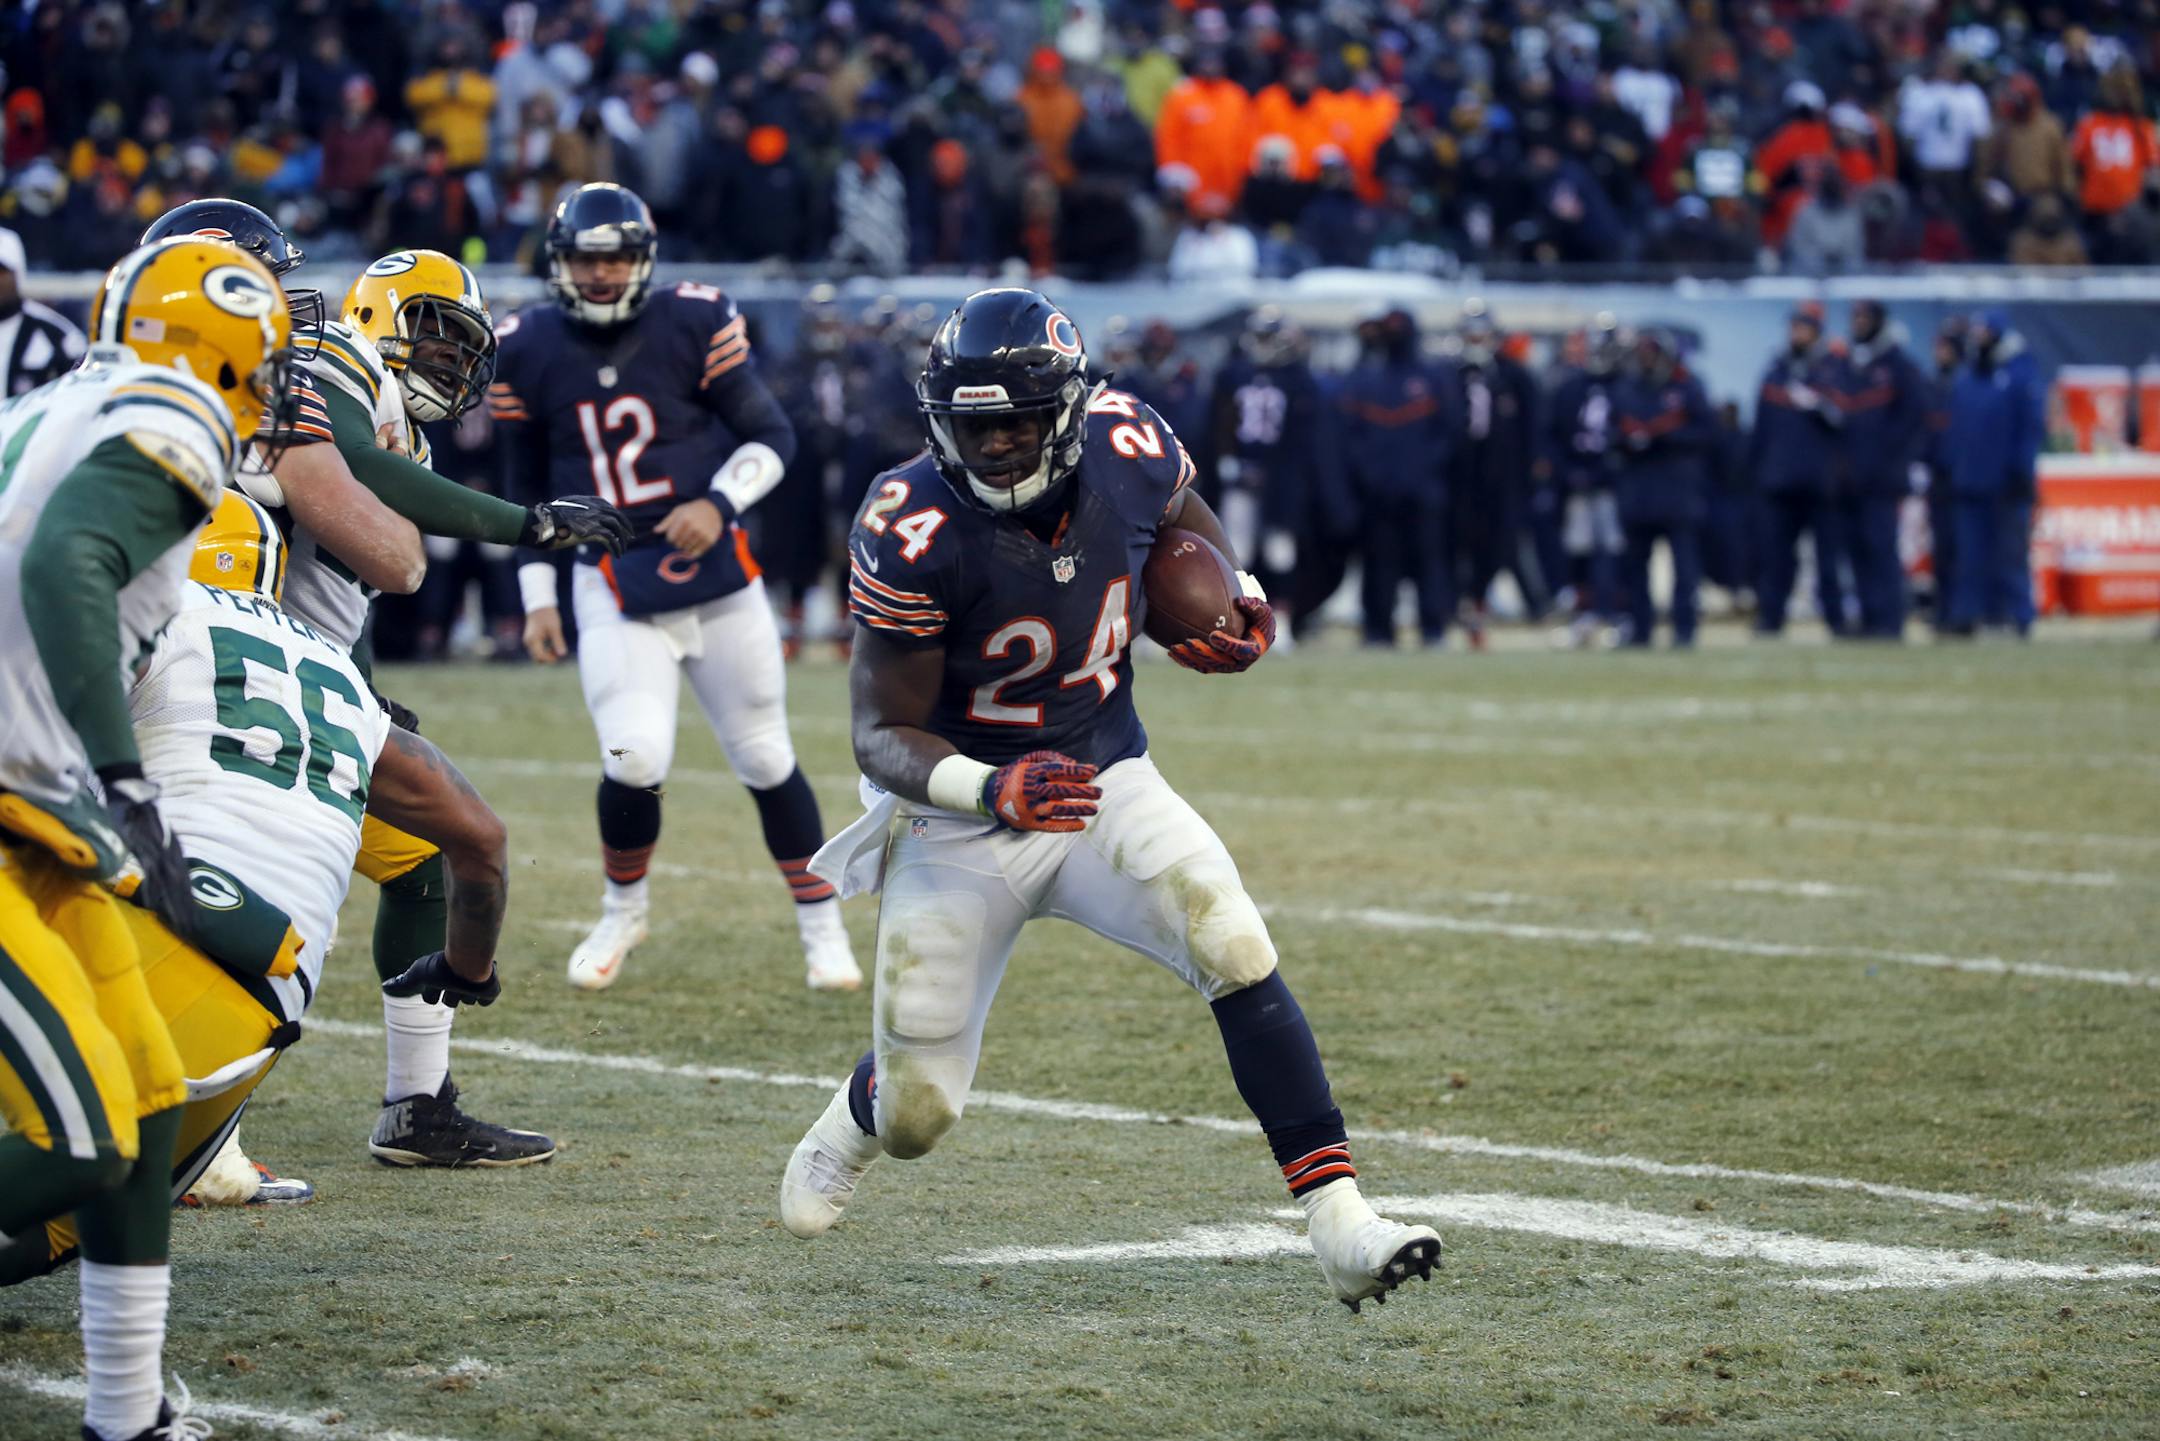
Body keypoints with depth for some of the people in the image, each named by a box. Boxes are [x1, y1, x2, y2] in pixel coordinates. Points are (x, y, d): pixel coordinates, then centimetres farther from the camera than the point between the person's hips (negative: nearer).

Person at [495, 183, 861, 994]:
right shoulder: (528, 352, 0)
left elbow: (771, 438, 0)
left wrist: (719, 503, -17)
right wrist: (537, 599, 8)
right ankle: (623, 911, 11)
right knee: (635, 761, -17)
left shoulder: (691, 326, -6)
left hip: (716, 570, 0)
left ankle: (820, 924, 23)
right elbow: (527, 488, 12)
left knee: (765, 759, 6)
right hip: (612, 584, 0)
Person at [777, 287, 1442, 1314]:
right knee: (916, 1118, 5)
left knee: (1236, 952, -24)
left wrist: (1239, 602, -10)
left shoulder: (1125, 448, -14)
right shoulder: (915, 535, -26)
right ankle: (854, 1122, 46)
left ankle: (1338, 1227, -24)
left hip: (1106, 779, 3)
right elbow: (883, 735, -21)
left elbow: (1182, 518, 12)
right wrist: (990, 791, -40)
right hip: (960, 821, -3)